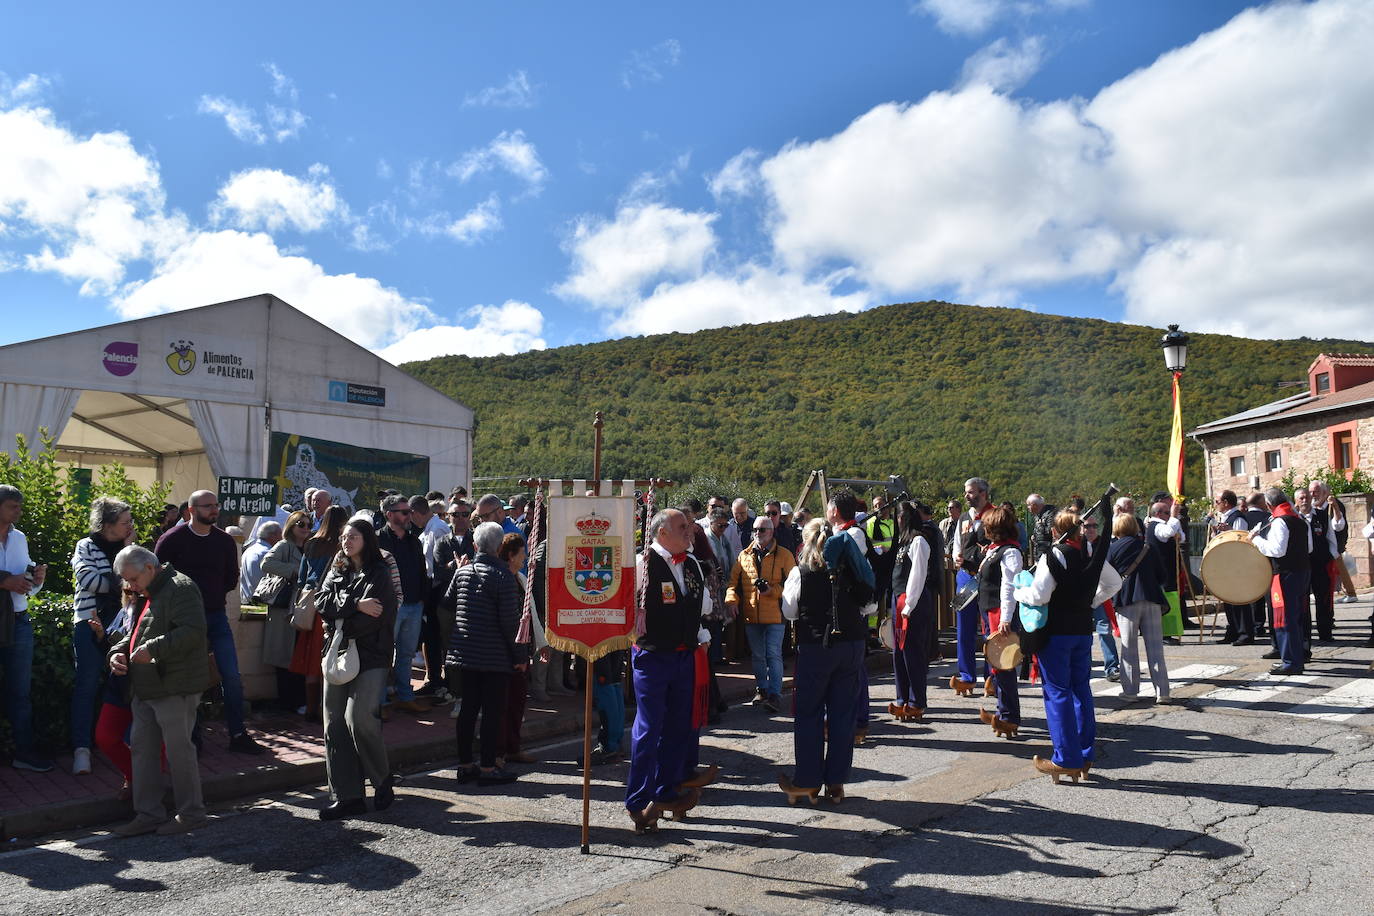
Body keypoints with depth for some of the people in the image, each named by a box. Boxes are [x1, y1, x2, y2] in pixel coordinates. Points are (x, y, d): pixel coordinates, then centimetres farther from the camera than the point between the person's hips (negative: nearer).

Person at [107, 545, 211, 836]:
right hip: (145, 689, 10)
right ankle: (149, 814, 21)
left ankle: (191, 814, 10)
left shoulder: (180, 588, -13)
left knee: (178, 750, -2)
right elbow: (133, 634, 30)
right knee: (142, 749, 11)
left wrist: (152, 649, -26)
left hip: (175, 689, -10)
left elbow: (193, 631, -24)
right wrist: (118, 652, 10)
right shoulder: (146, 596, 19)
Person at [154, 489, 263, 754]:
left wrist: (212, 594, 7)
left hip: (216, 616, 3)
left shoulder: (225, 541, 5)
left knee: (232, 677, -2)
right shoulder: (172, 540, -5)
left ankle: (238, 735, 6)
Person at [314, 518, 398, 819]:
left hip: (371, 657, -6)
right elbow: (322, 601, -1)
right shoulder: (337, 570, 16)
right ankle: (346, 797, 9)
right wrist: (355, 604, -15)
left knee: (359, 717, -17)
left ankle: (382, 781, 5)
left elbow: (372, 619, -14)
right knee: (335, 724, 3)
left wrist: (338, 627, -5)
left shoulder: (378, 573, -3)